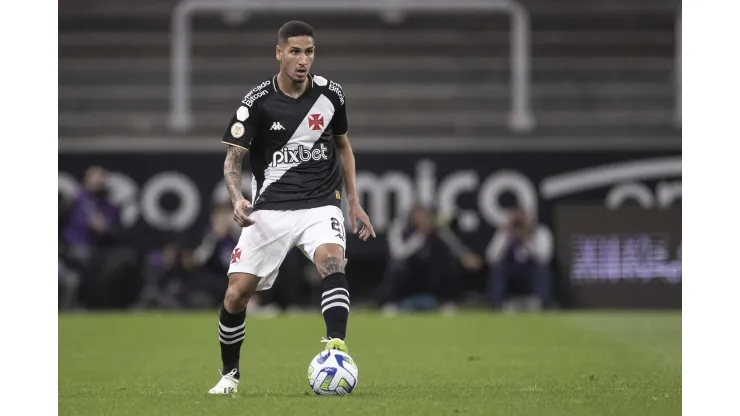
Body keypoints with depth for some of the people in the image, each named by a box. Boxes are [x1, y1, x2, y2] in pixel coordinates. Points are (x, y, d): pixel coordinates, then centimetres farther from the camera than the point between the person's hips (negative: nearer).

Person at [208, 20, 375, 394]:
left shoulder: (330, 95, 2)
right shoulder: (258, 102, -6)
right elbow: (234, 157, -4)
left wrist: (354, 203, 13)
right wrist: (237, 199, -23)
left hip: (321, 205, 1)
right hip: (270, 209, -1)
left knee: (332, 261, -31)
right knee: (237, 293, -6)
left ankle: (336, 346, -41)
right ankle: (229, 373, 17)